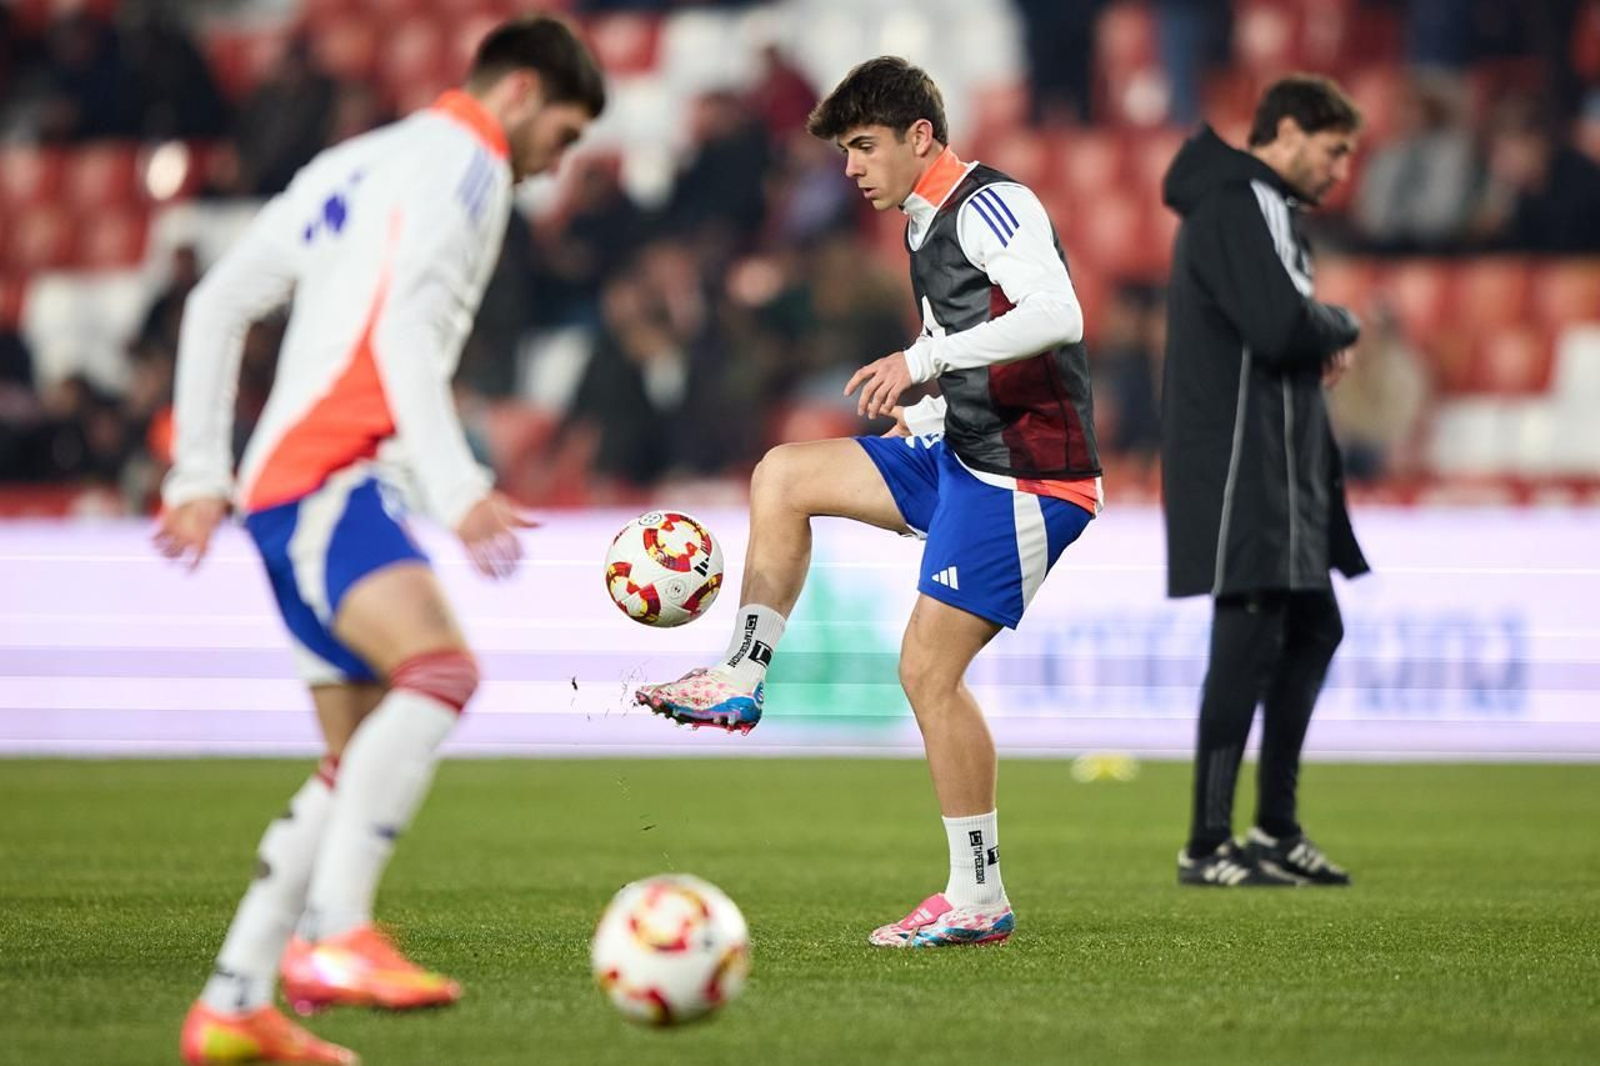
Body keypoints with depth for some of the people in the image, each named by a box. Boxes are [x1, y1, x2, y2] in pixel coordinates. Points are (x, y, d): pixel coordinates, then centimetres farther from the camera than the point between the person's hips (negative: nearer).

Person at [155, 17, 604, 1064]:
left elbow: (217, 304, 26)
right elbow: (403, 331, -17)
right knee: (441, 668, -29)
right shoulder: (464, 161, -2)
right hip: (329, 476, -10)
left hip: (281, 483, 10)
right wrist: (462, 489, -23)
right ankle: (334, 934, -40)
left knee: (364, 761, 11)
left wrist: (200, 476, 26)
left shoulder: (355, 163, 27)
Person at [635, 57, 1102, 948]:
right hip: (963, 457, 10)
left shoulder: (990, 206, -14)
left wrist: (924, 357, -29)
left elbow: (1057, 315, -30)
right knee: (783, 475, 10)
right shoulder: (931, 227, 17)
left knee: (929, 671, -9)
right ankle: (741, 683, 13)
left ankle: (979, 899, -2)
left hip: (1027, 478, -10)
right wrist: (913, 420, 13)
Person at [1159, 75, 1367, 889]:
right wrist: (1345, 327, -5)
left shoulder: (1266, 211, 20)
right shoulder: (1234, 206, -14)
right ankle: (1207, 846, -7)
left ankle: (1276, 828, 22)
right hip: (1237, 465, -11)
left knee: (1311, 630, 15)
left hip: (1282, 466, 11)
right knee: (1249, 639, -10)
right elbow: (1280, 327, -25)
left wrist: (1324, 340, 0)